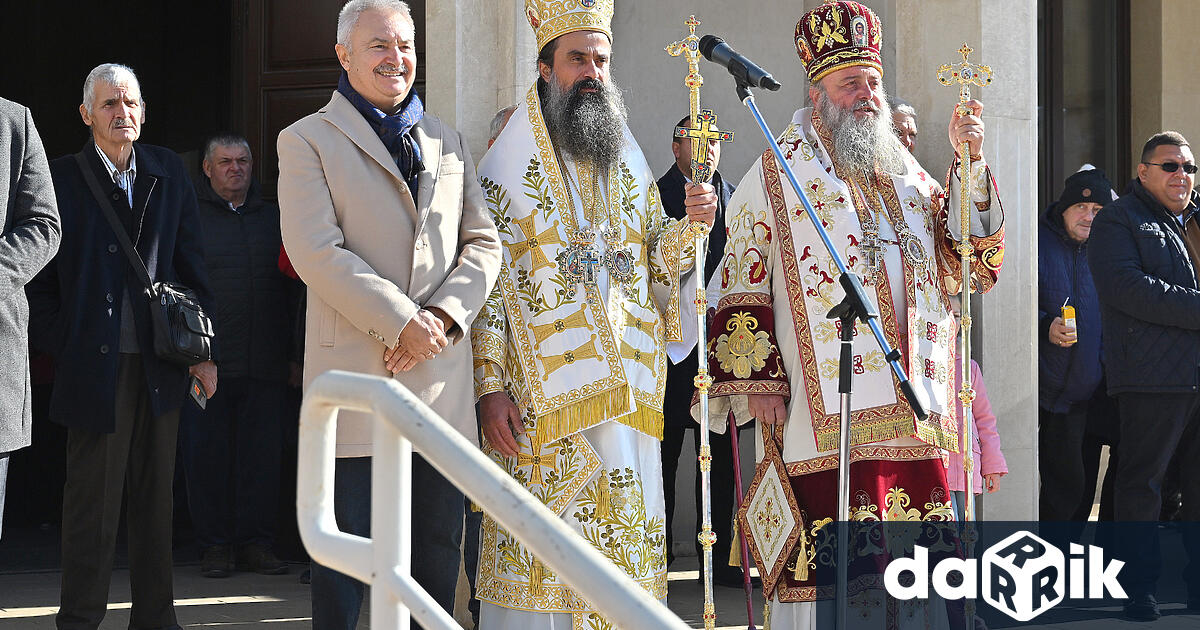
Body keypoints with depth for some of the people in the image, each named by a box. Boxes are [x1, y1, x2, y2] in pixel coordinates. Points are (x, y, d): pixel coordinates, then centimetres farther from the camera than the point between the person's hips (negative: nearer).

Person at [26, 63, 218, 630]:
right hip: (96, 365, -3)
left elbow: (192, 265, 11)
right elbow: (40, 279, 2)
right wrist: (60, 350, -6)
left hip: (162, 364, 4)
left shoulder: (168, 173, 10)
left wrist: (204, 349, 6)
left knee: (155, 498, 10)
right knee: (93, 503, -1)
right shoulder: (62, 178, 0)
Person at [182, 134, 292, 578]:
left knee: (261, 454, 4)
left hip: (263, 361, 3)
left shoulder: (272, 217, 15)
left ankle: (256, 541, 11)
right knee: (207, 454, 1)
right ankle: (214, 545, 8)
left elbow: (290, 282, 17)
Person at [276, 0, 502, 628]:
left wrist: (443, 315, -7)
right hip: (357, 374, -4)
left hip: (442, 375, 5)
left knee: (439, 546, 8)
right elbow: (316, 252, -10)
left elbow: (484, 242, 11)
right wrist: (403, 321, -15)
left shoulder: (446, 141, 17)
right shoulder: (307, 141, 2)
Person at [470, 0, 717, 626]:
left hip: (626, 391, 5)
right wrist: (489, 384, -14)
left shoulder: (627, 164, 16)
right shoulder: (510, 163, 1)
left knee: (624, 542, 4)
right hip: (539, 397, -4)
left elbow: (657, 265, 16)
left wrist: (689, 226, -5)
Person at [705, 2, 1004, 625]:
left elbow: (966, 258, 13)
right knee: (829, 549, -10)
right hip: (827, 406, -5)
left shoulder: (906, 174, 20)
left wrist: (969, 165, 2)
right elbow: (743, 281, 0)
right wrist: (757, 381, -8)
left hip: (913, 407, 5)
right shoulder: (778, 175, 5)